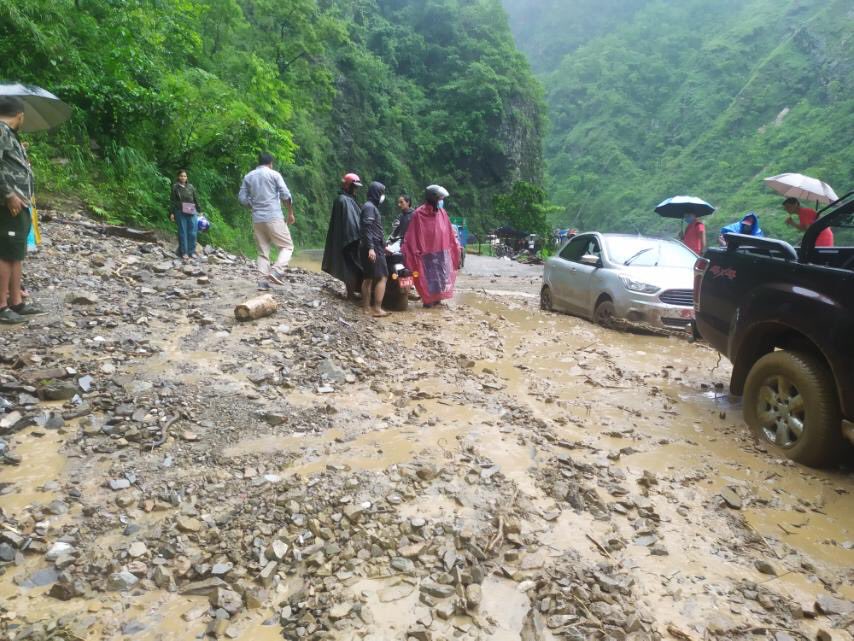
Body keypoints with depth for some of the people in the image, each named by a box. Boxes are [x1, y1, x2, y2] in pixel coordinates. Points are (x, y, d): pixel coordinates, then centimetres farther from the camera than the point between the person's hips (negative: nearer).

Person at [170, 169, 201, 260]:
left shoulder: (191, 187, 10)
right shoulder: (175, 187, 4)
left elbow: (196, 199, 14)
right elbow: (172, 201, 3)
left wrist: (199, 211, 11)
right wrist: (171, 213, -3)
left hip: (192, 213, 2)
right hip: (180, 213, -2)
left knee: (192, 232, 0)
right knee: (182, 232, -1)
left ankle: (192, 252, 9)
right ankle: (184, 252, 3)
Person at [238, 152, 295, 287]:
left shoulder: (248, 176, 13)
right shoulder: (274, 174, 1)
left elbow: (242, 198, 9)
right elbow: (286, 195, -6)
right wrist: (290, 213, 4)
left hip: (257, 219, 5)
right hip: (274, 217, -4)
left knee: (263, 251, 9)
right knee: (287, 246, 3)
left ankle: (263, 280, -1)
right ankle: (276, 271, -18)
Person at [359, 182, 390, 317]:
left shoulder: (371, 206, 18)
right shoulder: (370, 207, -12)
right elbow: (367, 229, -20)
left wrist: (383, 245, 28)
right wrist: (371, 248, -26)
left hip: (373, 247, 10)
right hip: (373, 247, -10)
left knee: (369, 277, 11)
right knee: (382, 277, -9)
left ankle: (366, 307, 15)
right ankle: (377, 309, -10)